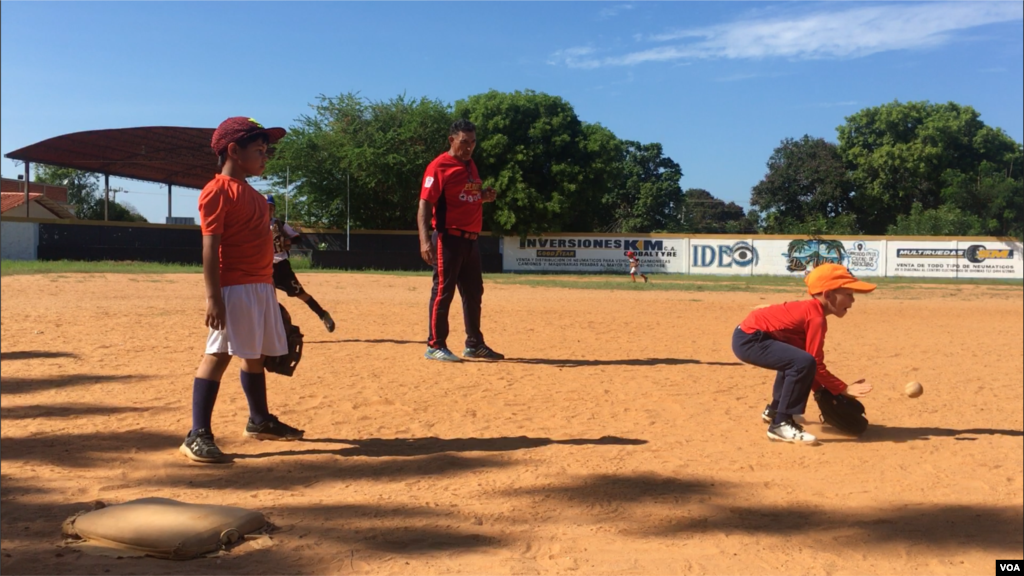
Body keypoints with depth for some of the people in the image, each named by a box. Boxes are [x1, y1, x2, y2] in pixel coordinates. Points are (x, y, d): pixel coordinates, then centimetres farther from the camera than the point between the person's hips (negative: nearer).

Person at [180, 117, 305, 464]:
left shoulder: (251, 193, 18)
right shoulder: (218, 190, -10)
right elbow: (210, 247, -16)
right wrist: (212, 297, -22)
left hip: (262, 285, 9)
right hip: (234, 287, -9)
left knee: (256, 354, 18)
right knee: (219, 354, -11)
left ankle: (260, 421, 32)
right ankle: (198, 435, -8)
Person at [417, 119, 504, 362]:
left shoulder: (471, 165, 15)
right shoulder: (439, 166, -10)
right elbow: (425, 205, -16)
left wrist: (486, 196, 5)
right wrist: (425, 240, -27)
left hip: (471, 240, 8)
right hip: (448, 239, -8)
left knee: (474, 293, 13)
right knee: (443, 291, -4)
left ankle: (474, 345, 24)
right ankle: (435, 346, 5)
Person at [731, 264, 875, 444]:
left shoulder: (809, 309, 14)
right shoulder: (817, 318, -15)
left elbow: (815, 360, 18)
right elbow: (816, 365, -15)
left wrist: (822, 390, 16)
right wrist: (843, 389, -8)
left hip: (749, 335, 11)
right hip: (749, 339, -11)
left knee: (794, 359, 34)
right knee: (804, 362, -26)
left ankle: (774, 410, 45)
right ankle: (780, 424, -17)